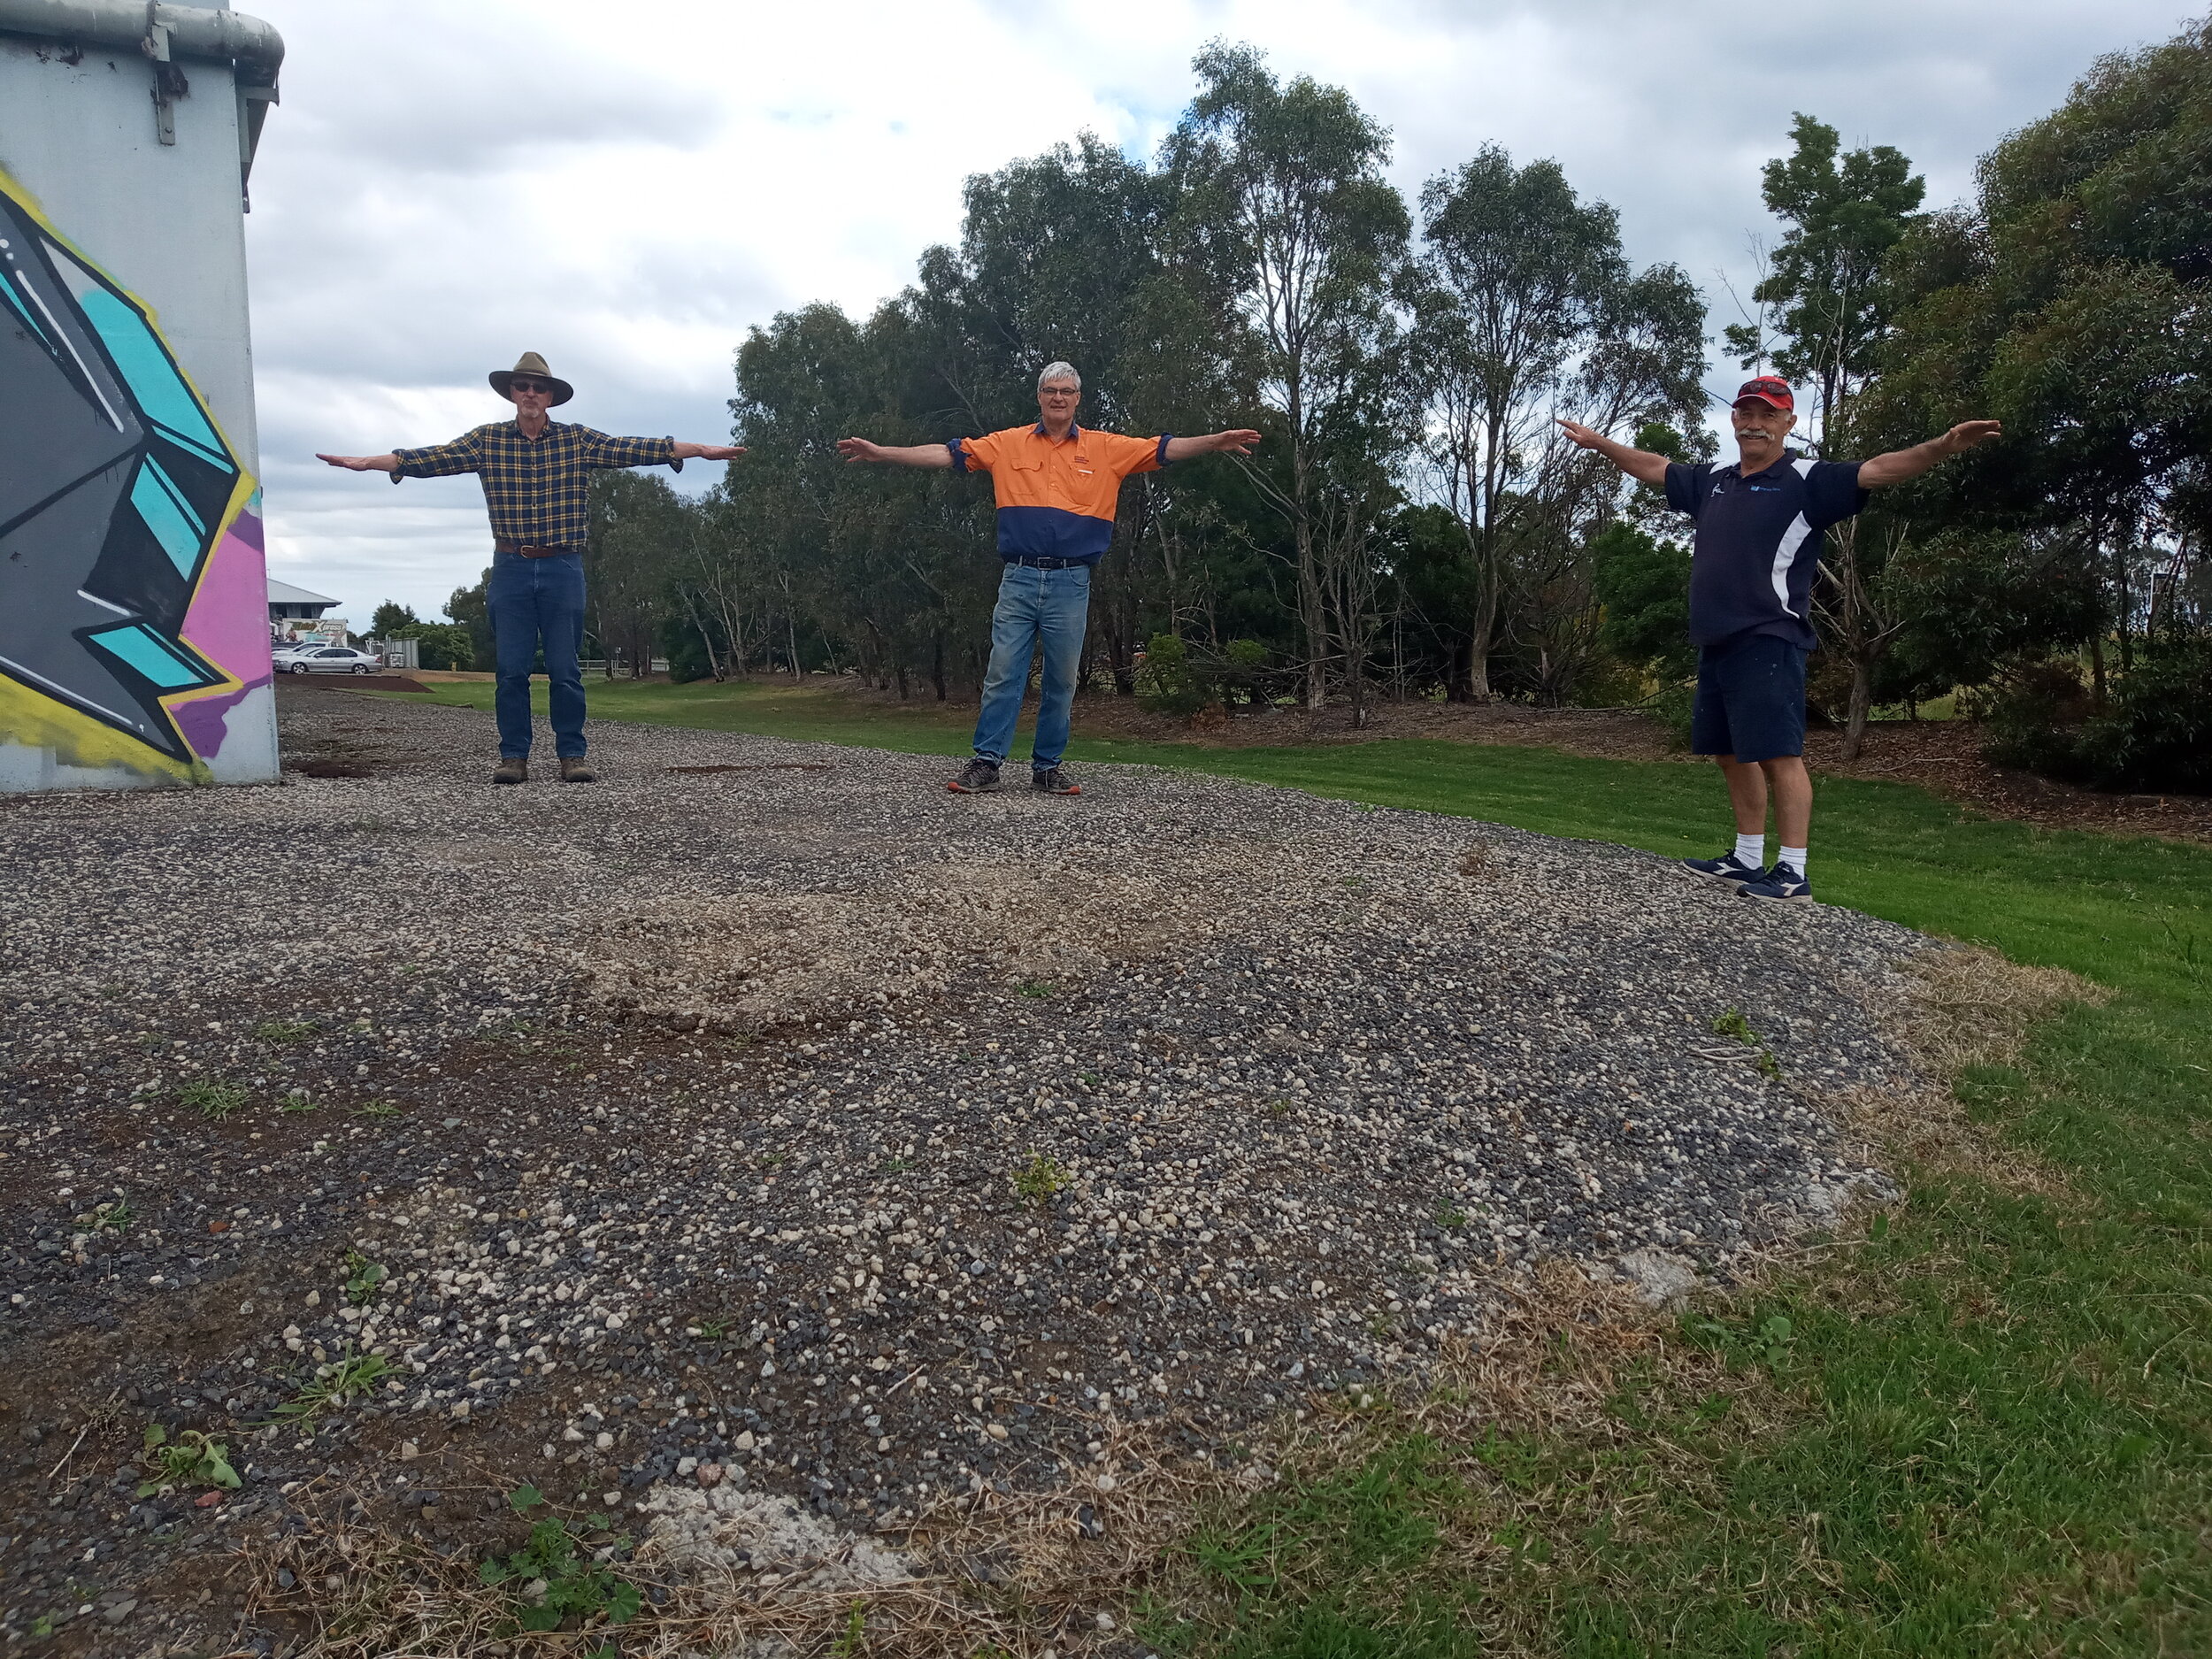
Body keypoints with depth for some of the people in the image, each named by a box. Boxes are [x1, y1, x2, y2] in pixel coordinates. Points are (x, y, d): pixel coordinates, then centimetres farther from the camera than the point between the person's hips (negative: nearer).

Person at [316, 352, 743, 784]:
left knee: (566, 670, 1)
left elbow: (635, 449, -4)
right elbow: (431, 458, 1)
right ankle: (513, 757, 8)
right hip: (511, 569, 1)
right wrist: (366, 462, -8)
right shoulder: (487, 440, 6)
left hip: (563, 569, -1)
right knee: (511, 670, 2)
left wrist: (702, 450, -14)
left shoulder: (578, 440, 4)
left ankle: (572, 756, 7)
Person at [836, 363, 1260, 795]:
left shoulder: (1106, 449, 8)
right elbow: (947, 453, 6)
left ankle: (1047, 767, 14)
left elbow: (1163, 449, 1)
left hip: (1071, 584, 0)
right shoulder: (1008, 444, 9)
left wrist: (1214, 442, -14)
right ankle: (986, 762, 2)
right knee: (1003, 674, -3)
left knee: (1061, 681, 5)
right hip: (1019, 579, 0)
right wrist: (879, 452, 1)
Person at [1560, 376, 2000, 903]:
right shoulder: (1713, 479, 16)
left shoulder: (1807, 480, -4)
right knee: (1732, 754, 13)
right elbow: (1654, 467, 30)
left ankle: (1792, 872, -4)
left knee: (1778, 755, -9)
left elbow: (1878, 470, -16)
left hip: (1768, 642, -7)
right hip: (1716, 642, 8)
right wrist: (1599, 442, 37)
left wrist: (1943, 447, -32)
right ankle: (1747, 860, 24)